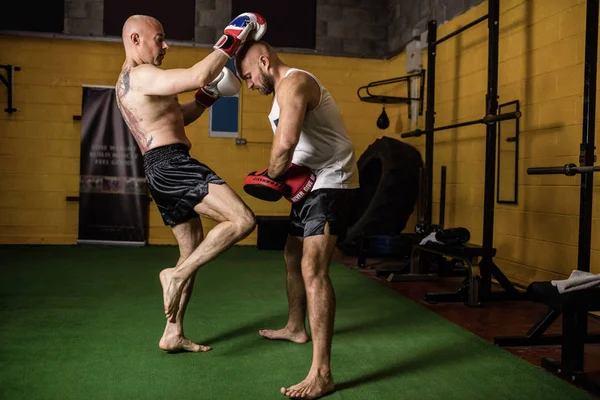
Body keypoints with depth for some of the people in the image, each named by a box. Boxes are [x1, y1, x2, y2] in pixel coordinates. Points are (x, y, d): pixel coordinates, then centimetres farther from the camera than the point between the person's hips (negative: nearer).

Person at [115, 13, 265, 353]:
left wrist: (208, 97, 16)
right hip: (172, 165, -11)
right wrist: (231, 43, -9)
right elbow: (198, 75, -21)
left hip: (163, 171, 11)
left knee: (194, 252, 16)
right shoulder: (141, 75, -8)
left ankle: (173, 335, 21)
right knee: (242, 220, -23)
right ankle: (178, 274, -15)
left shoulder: (131, 82, 26)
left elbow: (180, 116, 31)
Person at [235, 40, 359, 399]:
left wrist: (272, 176, -14)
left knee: (313, 268, -20)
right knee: (293, 256, 22)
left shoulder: (293, 82, -17)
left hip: (332, 182, -11)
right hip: (312, 182, 11)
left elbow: (285, 142, -33)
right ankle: (296, 328, 42)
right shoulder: (287, 88, 18)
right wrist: (279, 175, -3)